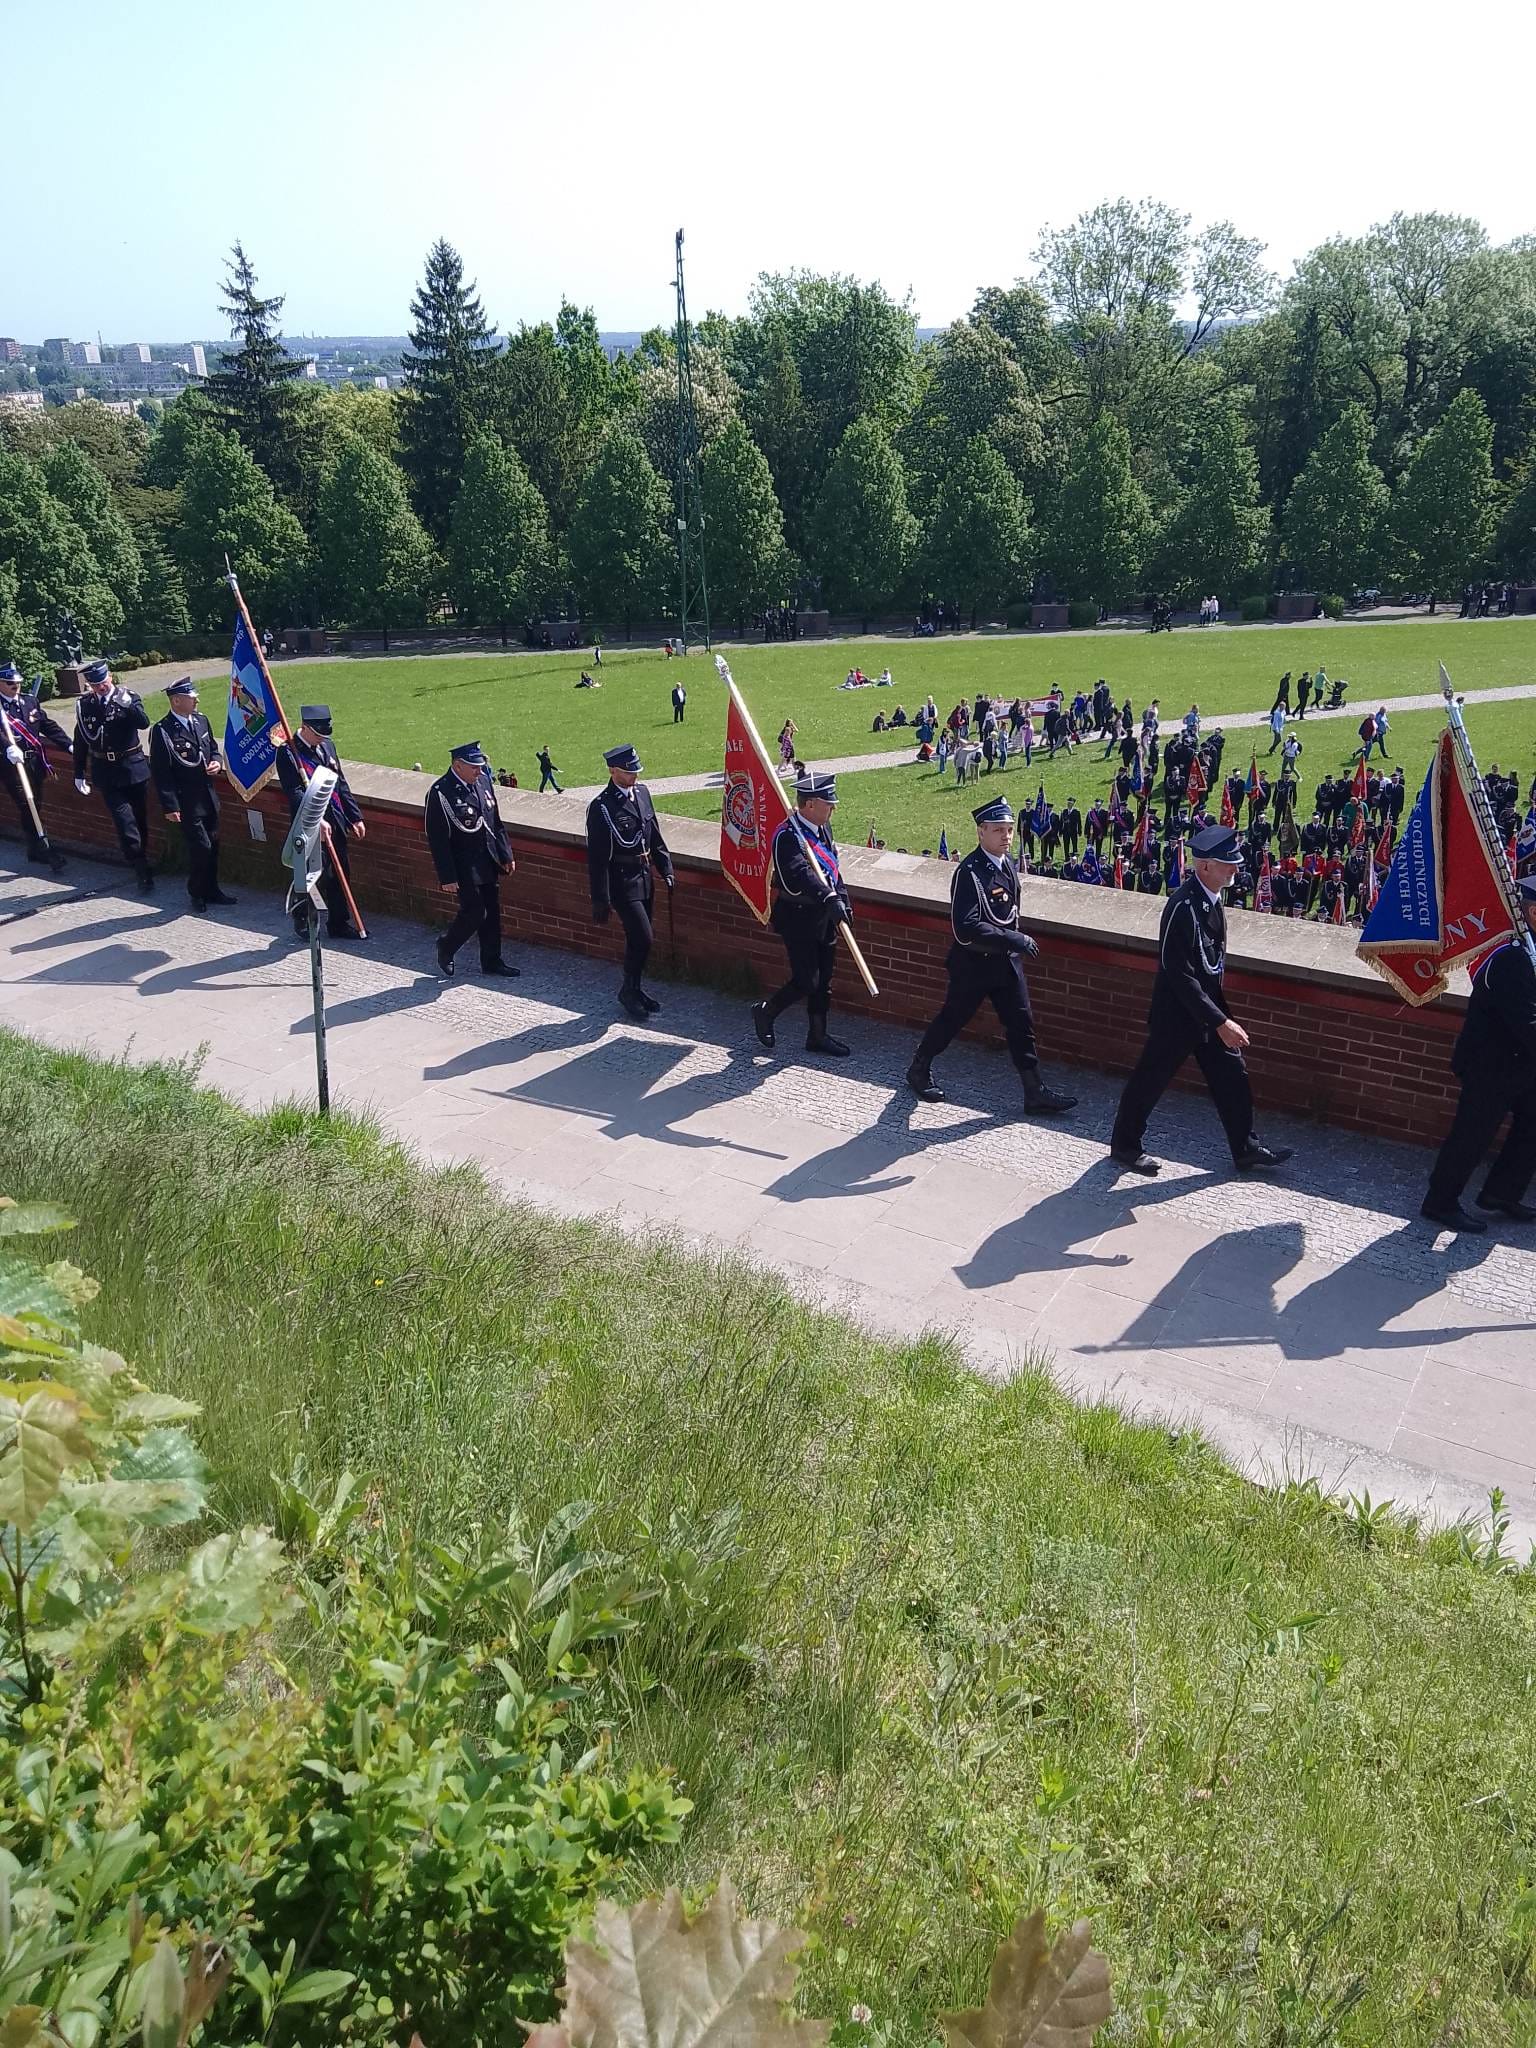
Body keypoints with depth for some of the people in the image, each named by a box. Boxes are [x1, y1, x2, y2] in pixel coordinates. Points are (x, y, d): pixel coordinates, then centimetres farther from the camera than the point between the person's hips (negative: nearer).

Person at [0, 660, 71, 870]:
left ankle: (35, 850, 26)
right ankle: (47, 851, -8)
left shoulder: (31, 700, 10)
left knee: (35, 805, 14)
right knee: (27, 807, -8)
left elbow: (48, 725, 12)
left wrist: (69, 744, 3)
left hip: (35, 762, 6)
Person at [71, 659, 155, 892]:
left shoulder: (128, 697, -2)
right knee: (124, 821, -9)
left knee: (140, 819, 9)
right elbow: (80, 741, 10)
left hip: (133, 768, 0)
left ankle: (141, 866, 26)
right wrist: (79, 774, 11)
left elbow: (144, 723, -18)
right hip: (106, 772, 0)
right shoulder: (85, 704, 4)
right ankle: (143, 870, -2)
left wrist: (127, 704, -32)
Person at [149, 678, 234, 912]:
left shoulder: (201, 721, 4)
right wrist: (170, 806, -16)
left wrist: (217, 763, -3)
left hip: (208, 798, 7)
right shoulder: (162, 731, -17)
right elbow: (160, 773, -15)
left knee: (212, 846, 14)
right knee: (200, 848, -4)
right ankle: (197, 893, 16)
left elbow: (213, 748, 20)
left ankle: (211, 890, 30)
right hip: (187, 803, -7)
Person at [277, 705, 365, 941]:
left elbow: (341, 784, 14)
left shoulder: (327, 745, 9)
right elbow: (295, 793, -20)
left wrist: (355, 817, 12)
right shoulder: (288, 753, -13)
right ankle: (301, 921, 22)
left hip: (335, 823, 7)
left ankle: (338, 923, 24)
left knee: (341, 873, 11)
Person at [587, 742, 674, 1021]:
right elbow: (597, 859, -15)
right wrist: (601, 901, -15)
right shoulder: (601, 807, -17)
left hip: (644, 876, 7)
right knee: (642, 939, -9)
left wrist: (665, 868, 11)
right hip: (622, 881, -7)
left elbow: (654, 835, 16)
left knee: (637, 939, 15)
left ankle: (634, 989, 30)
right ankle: (629, 992, 10)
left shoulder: (642, 792, 4)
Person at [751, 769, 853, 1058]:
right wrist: (829, 898, -51)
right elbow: (801, 874, -38)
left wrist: (842, 899, 9)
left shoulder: (823, 828, 6)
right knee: (806, 982, -4)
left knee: (823, 981, 14)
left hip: (823, 916, 8)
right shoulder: (787, 836, -23)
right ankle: (765, 1013, 20)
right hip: (798, 919, -8)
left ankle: (818, 1037, 26)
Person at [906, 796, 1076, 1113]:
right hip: (974, 964, -7)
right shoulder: (969, 872, -22)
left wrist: (1016, 942, 17)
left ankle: (1036, 1093, 12)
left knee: (1022, 1024, 6)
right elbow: (965, 929, -30)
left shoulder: (1008, 864, 4)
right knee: (952, 1020, 9)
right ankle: (919, 1070, 31)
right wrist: (1014, 939, -30)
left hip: (1007, 961, 7)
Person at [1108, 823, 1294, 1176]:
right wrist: (1220, 1021, -27)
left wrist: (1221, 1012, 18)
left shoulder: (1212, 896, 0)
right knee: (1150, 1079, 8)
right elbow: (1180, 975, -28)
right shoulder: (1183, 906, -27)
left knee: (1231, 1077, 14)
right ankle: (1124, 1145, 25)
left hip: (1208, 1005, 8)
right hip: (1178, 1012, -8)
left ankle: (1245, 1149, 28)